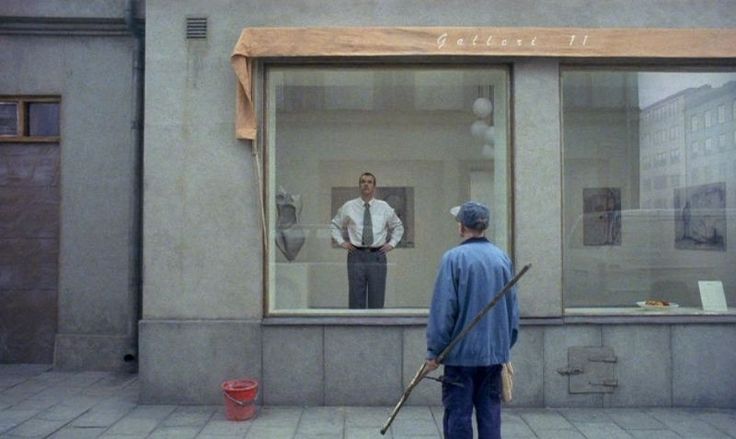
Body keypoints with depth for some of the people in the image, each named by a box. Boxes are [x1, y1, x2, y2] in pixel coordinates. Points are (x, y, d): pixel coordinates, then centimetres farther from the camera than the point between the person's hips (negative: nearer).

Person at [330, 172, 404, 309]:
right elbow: (334, 225, 18)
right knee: (356, 298, 1)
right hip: (356, 255, -1)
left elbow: (398, 227, 21)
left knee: (377, 298, 3)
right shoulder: (348, 207, 6)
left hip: (377, 256, 1)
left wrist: (392, 243, 9)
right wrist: (341, 242, 6)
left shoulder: (384, 207, 9)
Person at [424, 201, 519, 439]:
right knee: (490, 415, 13)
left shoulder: (454, 258, -12)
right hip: (495, 353, 5)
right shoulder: (503, 258, 4)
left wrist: (434, 352, -6)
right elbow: (513, 309, 10)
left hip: (462, 352, -5)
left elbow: (442, 310, -13)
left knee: (458, 416, 5)